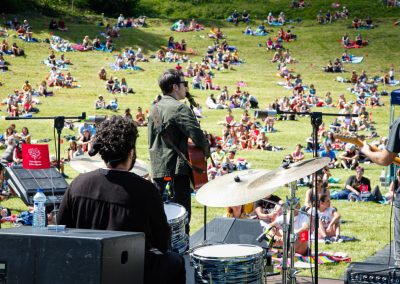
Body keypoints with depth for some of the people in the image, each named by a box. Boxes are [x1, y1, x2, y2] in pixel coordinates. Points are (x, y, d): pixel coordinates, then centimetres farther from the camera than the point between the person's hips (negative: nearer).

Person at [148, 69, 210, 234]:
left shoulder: (155, 109, 12)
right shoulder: (179, 108, -14)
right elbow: (196, 134, -22)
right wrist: (206, 151, -5)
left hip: (158, 169, 8)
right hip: (177, 168, -8)